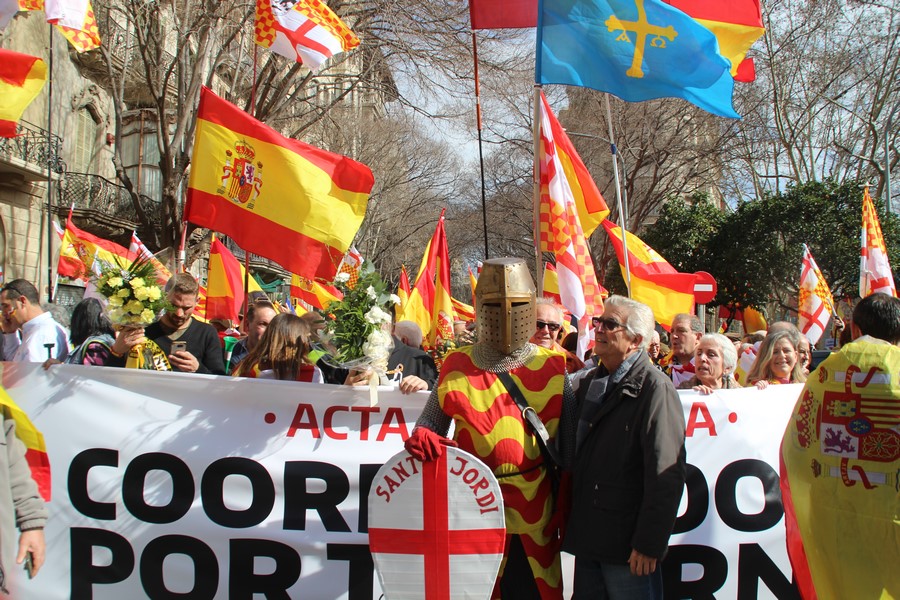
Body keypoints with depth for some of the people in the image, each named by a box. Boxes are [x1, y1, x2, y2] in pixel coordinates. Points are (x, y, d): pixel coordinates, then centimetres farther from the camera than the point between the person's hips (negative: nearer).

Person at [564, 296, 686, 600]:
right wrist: (569, 523, 11)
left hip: (626, 546, -7)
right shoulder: (590, 383, 12)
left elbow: (666, 476, -18)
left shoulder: (655, 388, -13)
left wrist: (649, 544, -19)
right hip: (587, 539, 7)